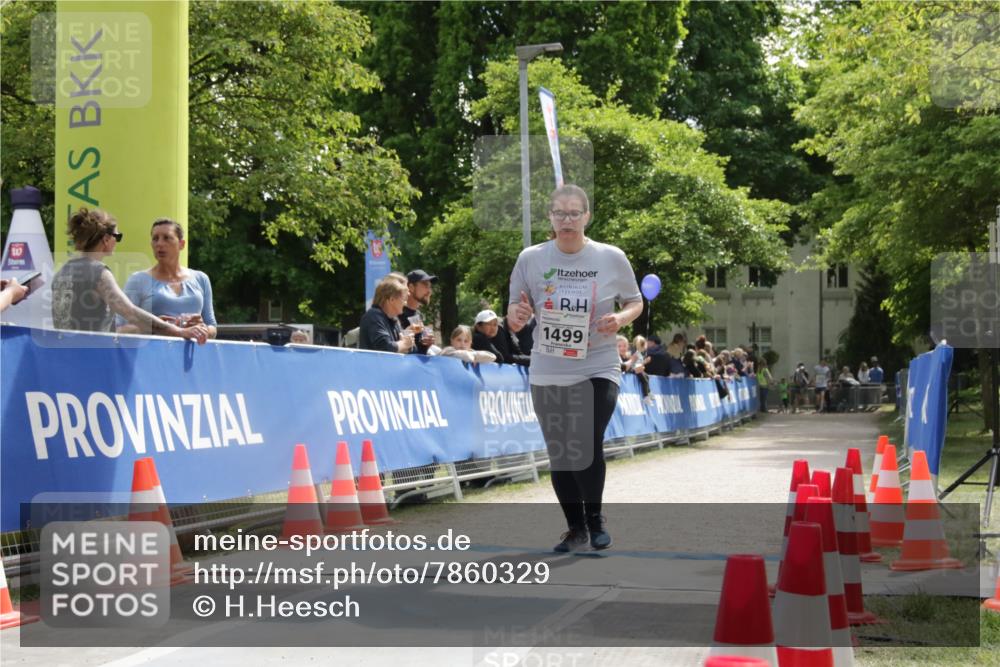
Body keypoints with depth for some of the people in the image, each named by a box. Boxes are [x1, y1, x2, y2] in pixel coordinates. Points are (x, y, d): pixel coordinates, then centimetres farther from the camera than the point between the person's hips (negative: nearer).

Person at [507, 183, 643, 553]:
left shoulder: (612, 258, -2)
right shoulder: (530, 258, -1)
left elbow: (635, 302, 10)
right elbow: (514, 311, 7)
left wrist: (621, 318, -12)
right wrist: (517, 312, -17)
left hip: (598, 368, -2)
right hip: (547, 373, 2)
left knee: (586, 445, -18)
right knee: (559, 454, 8)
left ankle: (595, 519, 6)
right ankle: (575, 527, 27)